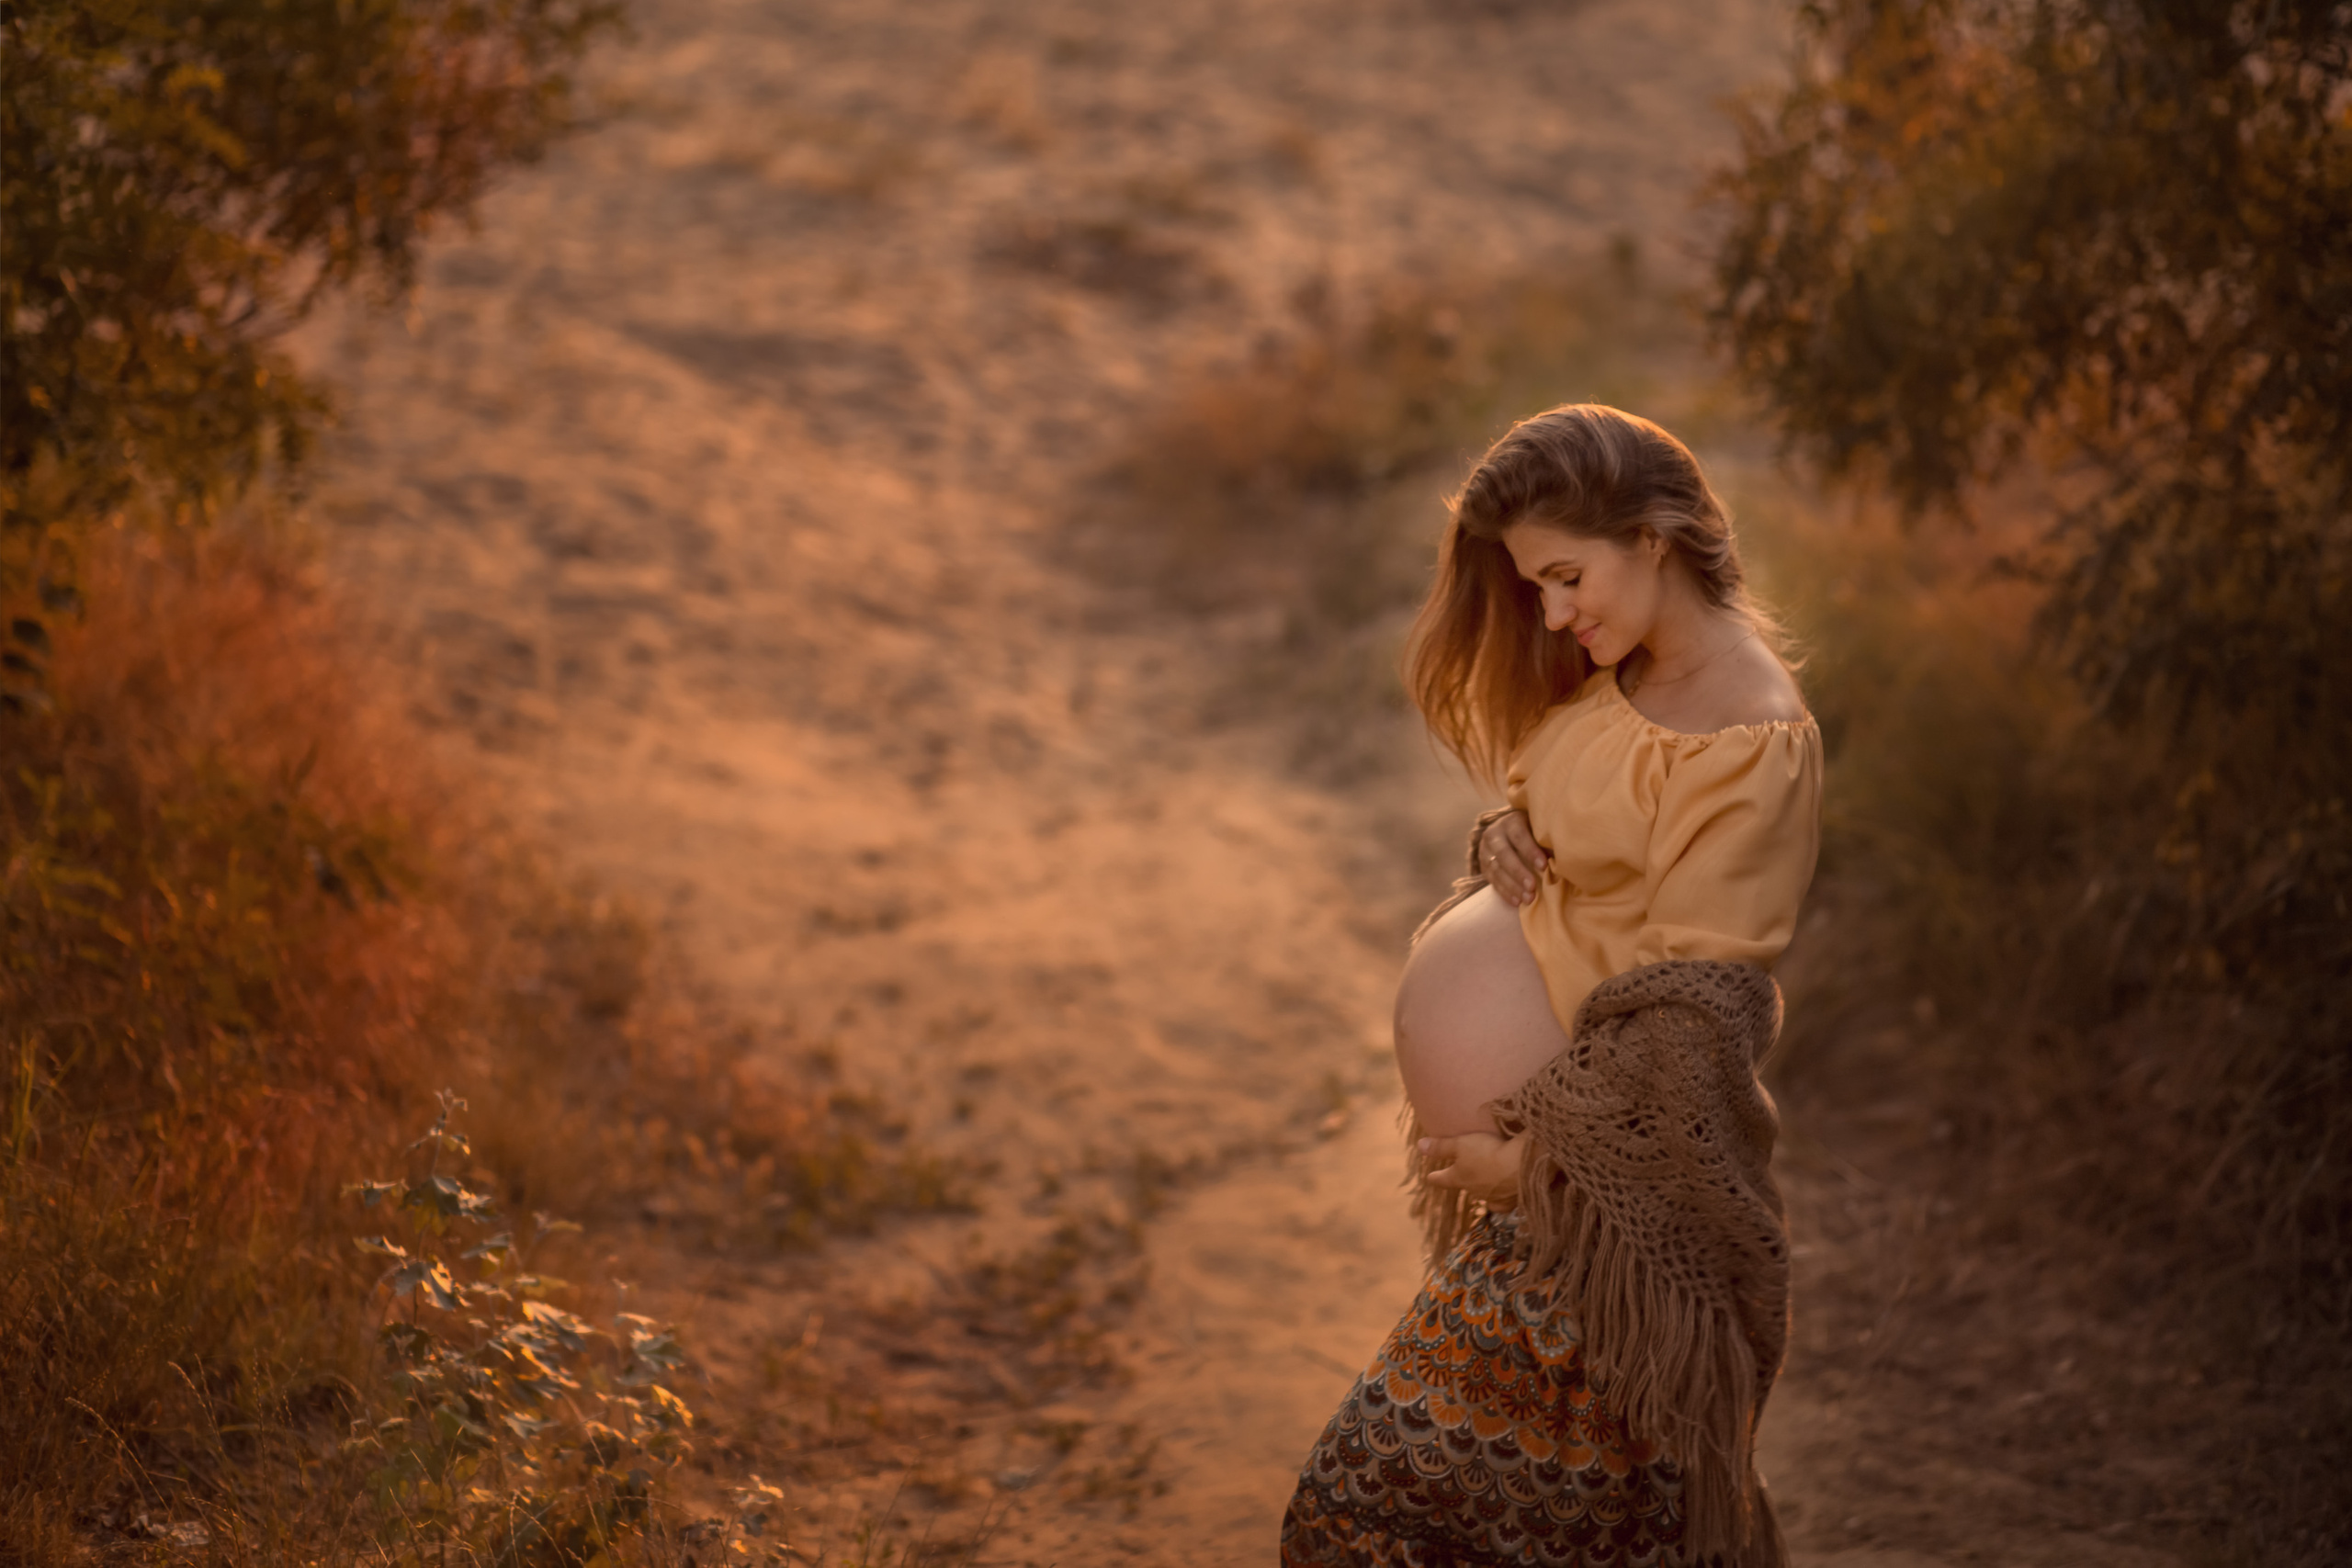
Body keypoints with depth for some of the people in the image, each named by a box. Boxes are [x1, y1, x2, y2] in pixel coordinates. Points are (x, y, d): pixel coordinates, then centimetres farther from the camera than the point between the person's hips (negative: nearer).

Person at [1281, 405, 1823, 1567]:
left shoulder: (1751, 743, -22)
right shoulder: (1620, 676, 5)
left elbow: (1686, 1021, -21)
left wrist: (1529, 1160, -16)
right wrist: (1507, 837, -2)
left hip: (1621, 1179, -9)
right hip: (1554, 1121, 9)